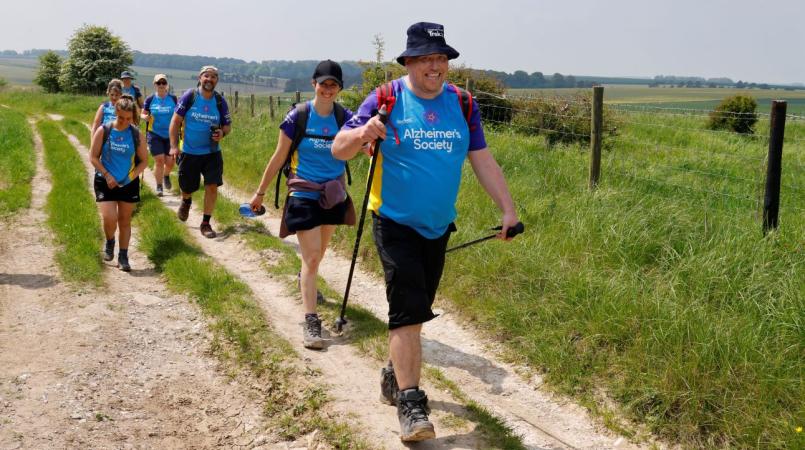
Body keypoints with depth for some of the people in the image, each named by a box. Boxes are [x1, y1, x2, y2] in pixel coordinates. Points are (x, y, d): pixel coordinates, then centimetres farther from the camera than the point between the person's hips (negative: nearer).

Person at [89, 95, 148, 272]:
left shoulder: (135, 134, -4)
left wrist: (132, 176, -11)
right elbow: (93, 156, -3)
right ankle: (110, 243, 19)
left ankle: (123, 257, 20)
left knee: (125, 221, 8)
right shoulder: (104, 131, -7)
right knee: (109, 218, -14)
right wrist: (107, 175, -13)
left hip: (128, 184, 2)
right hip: (106, 182, -1)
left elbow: (144, 160, 3)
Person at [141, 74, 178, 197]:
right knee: (159, 160, -8)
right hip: (154, 135, -1)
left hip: (170, 135, 1)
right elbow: (143, 114, 8)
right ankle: (159, 187, 6)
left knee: (170, 161, 0)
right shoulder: (150, 99, 0)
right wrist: (146, 117, -15)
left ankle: (166, 175, 36)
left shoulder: (173, 98, 2)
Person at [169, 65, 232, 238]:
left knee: (212, 186, -10)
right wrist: (173, 146, -13)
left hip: (212, 152, 1)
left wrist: (222, 133, -18)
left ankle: (205, 224, 4)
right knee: (187, 188, 10)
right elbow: (176, 120, -6)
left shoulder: (220, 101, -3)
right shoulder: (189, 96, -9)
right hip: (189, 151, -1)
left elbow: (228, 125, 6)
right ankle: (186, 201, 49)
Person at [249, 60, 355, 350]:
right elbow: (278, 157, -1)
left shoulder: (345, 117, -3)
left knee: (318, 252, 21)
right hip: (304, 195, -4)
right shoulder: (298, 117, -9)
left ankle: (305, 282, 53)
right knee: (311, 258, -10)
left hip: (334, 195, 4)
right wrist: (260, 193, 4)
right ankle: (310, 322, -8)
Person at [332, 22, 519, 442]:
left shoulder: (462, 104, 4)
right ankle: (410, 404, -6)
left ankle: (395, 374, 37)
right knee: (407, 311, -12)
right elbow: (339, 149, -8)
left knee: (415, 310, 16)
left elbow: (483, 160, 7)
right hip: (395, 224, -4)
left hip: (438, 227, 5)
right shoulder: (386, 99, -7)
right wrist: (362, 133, -30)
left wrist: (508, 210, 0)